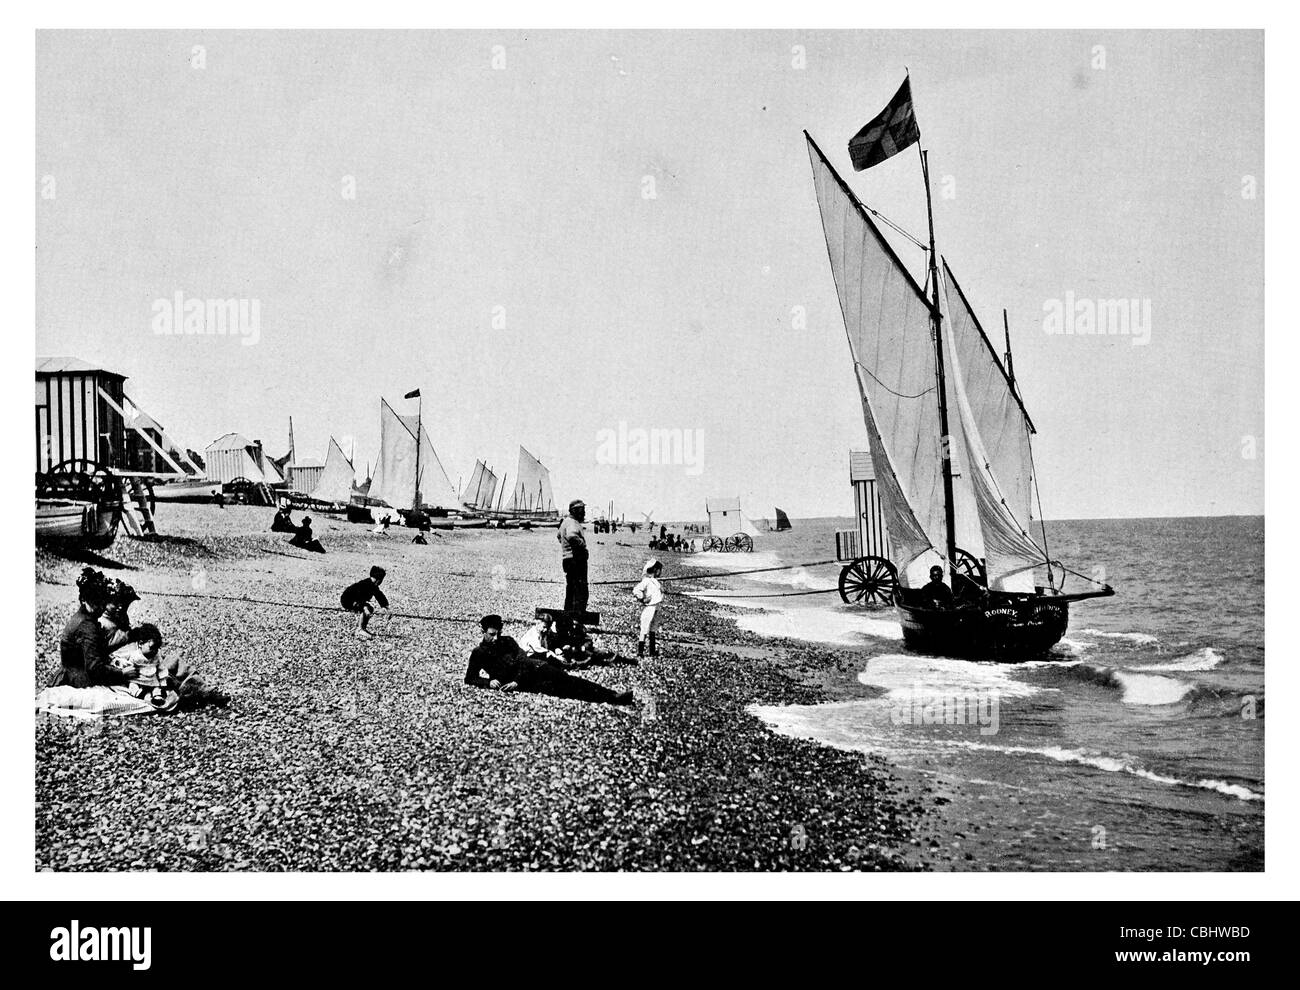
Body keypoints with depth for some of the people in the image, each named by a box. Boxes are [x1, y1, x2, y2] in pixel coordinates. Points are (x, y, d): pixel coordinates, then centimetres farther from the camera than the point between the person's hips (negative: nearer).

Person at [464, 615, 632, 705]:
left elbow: (523, 659, 4)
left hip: (533, 667, 4)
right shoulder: (478, 653, 7)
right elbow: (469, 679, 2)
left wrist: (517, 681, -13)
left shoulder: (507, 641, 14)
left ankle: (610, 695, -25)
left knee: (567, 681, -17)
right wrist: (488, 682, -17)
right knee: (559, 689, -24)